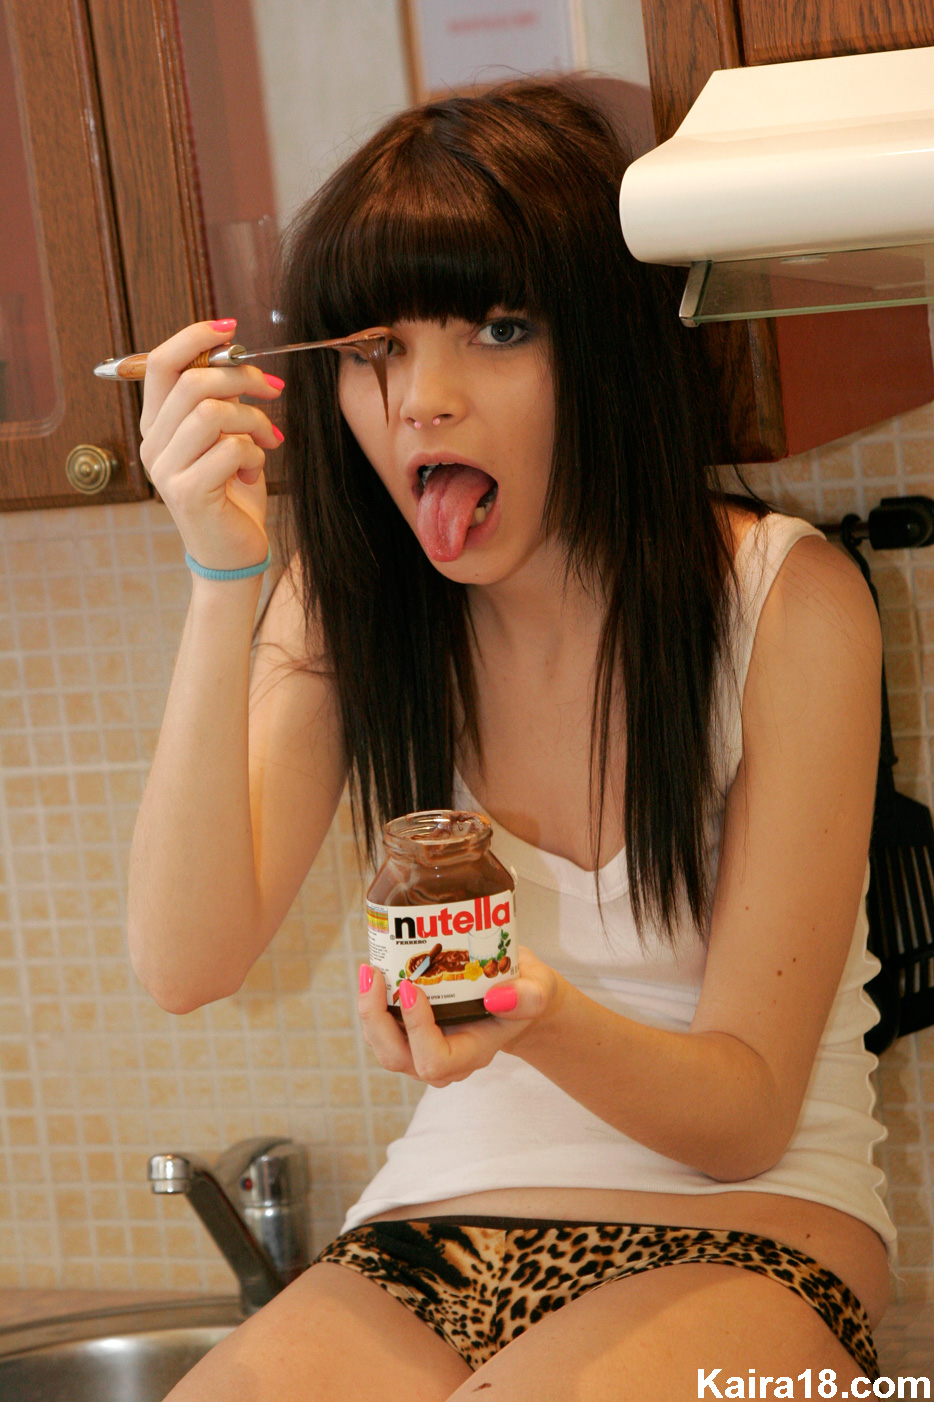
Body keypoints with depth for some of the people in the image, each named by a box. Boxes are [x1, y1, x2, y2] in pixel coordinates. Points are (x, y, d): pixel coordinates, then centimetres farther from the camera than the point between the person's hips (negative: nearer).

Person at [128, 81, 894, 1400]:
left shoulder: (787, 602, -11)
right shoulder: (345, 600, 2)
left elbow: (747, 1116, -10)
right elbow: (185, 964, -11)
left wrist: (544, 1022, -32)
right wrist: (223, 584, -19)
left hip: (735, 1237, -3)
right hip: (439, 1229, 3)